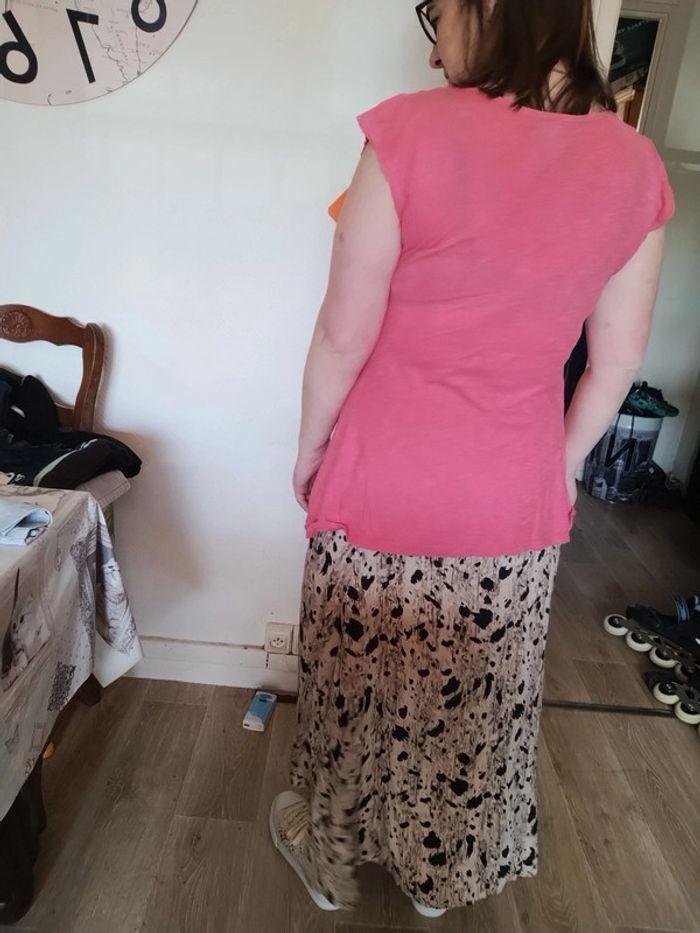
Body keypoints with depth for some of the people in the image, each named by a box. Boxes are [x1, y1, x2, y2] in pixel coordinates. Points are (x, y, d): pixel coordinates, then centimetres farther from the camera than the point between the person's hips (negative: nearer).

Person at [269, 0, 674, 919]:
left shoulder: (412, 131, -14)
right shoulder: (635, 165, -1)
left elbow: (344, 335, -13)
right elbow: (617, 361, 3)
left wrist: (309, 448, 3)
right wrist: (562, 466, 16)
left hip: (383, 486, -3)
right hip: (515, 502, 4)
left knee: (358, 684, 21)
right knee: (477, 699, 24)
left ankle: (331, 857, 49)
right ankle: (442, 874, 51)